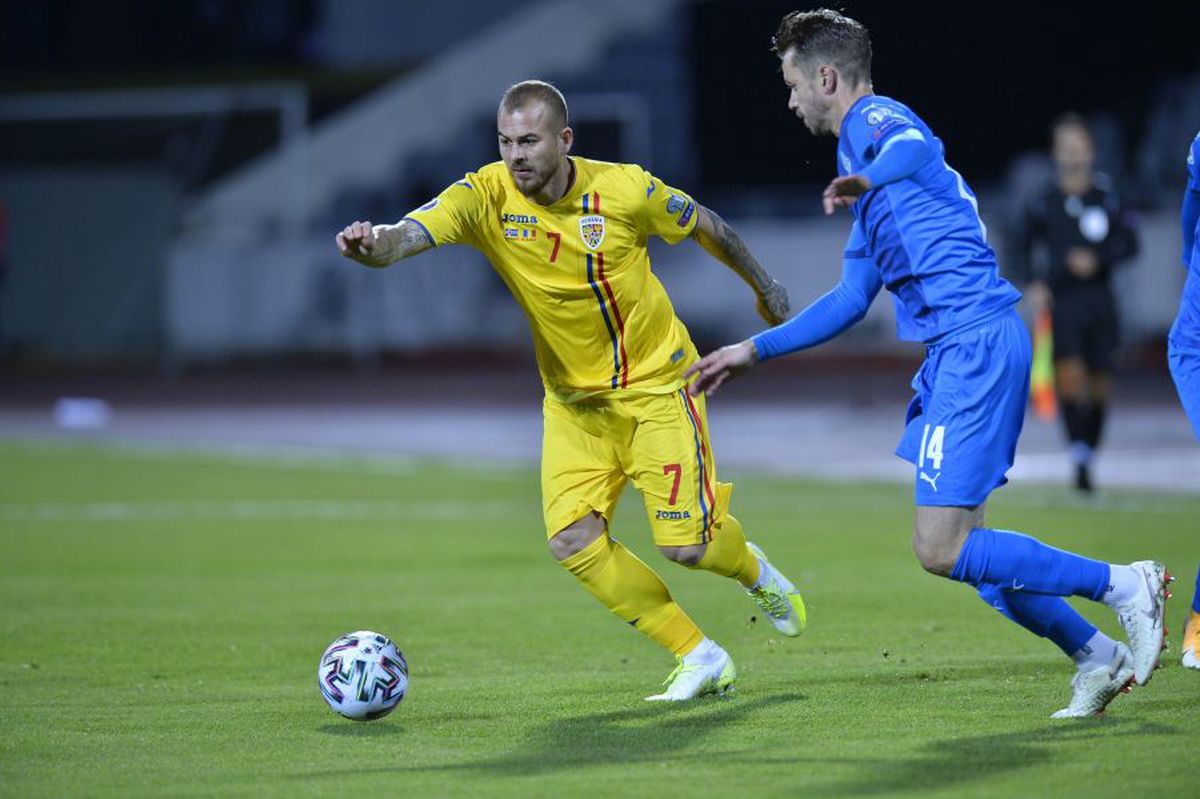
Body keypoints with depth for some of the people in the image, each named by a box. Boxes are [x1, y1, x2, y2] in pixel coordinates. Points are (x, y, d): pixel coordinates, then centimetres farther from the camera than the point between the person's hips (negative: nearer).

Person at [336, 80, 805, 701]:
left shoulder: (625, 189, -18)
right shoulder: (486, 196, -16)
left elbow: (707, 227, 1)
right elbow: (411, 234, -34)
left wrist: (764, 288, 16)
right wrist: (374, 245, -58)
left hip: (656, 383, -2)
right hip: (574, 399, 2)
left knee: (684, 545, -8)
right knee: (573, 540, -15)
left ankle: (754, 571, 30)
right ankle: (699, 659, 1)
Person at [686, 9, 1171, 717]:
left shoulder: (874, 119, -4)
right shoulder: (864, 148, 27)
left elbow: (919, 149, -32)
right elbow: (852, 299, 34)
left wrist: (865, 180, -52)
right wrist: (753, 351, 36)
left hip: (977, 340, -10)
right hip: (956, 349, 10)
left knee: (942, 550, -13)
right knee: (956, 546, 10)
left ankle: (1125, 585, -7)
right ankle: (1096, 658, 14)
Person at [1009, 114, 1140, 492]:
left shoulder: (1108, 198, 2)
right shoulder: (1042, 202, 1)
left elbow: (1130, 243, 2)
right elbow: (1021, 248, 7)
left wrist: (1097, 259, -15)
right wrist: (1032, 283, -9)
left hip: (1100, 301, 2)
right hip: (1061, 301, -2)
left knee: (1100, 385, 6)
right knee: (1068, 373, -20)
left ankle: (1089, 456, 22)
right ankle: (1078, 454, -23)